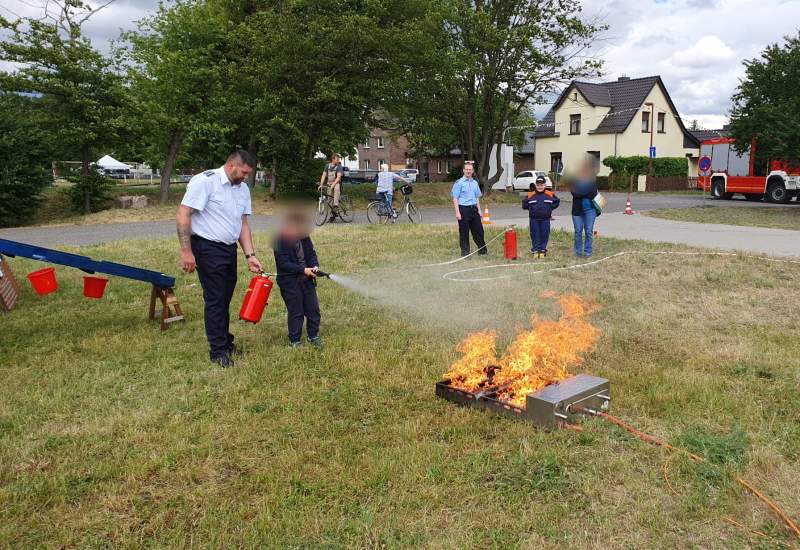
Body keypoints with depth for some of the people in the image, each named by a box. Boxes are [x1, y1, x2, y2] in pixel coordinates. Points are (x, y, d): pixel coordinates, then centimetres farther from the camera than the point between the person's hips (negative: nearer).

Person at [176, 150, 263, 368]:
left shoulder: (243, 189, 9)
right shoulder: (205, 181, -15)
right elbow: (183, 215, -17)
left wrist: (250, 255, 6)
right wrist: (186, 251, -20)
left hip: (230, 249, 7)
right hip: (208, 249, -7)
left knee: (225, 298, 15)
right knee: (215, 299, -3)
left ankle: (225, 342, 29)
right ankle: (218, 350, 8)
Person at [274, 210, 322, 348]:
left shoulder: (304, 236, 2)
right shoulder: (281, 239, -19)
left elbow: (311, 252, 11)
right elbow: (283, 263, -21)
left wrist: (315, 266, -9)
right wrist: (303, 270, -24)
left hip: (307, 279, 6)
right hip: (290, 281, -6)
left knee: (313, 309, 10)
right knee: (296, 312, 2)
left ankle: (313, 335, 26)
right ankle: (294, 340, 17)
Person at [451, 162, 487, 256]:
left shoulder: (475, 183, 14)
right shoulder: (459, 183, -5)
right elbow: (455, 199, -8)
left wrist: (479, 210, 14)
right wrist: (457, 212, -15)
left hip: (473, 209, 6)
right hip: (463, 209, -5)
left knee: (478, 230, 8)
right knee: (464, 232, 0)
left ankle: (482, 250, 20)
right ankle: (465, 252, 10)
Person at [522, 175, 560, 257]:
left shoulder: (550, 195, 1)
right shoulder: (530, 195, 1)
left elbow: (556, 202, 13)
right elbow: (524, 204, 11)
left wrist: (550, 208, 5)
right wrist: (530, 209, 2)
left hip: (545, 219, 0)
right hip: (534, 219, 0)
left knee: (545, 234, 4)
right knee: (535, 235, 4)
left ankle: (543, 250, 15)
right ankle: (535, 250, 13)